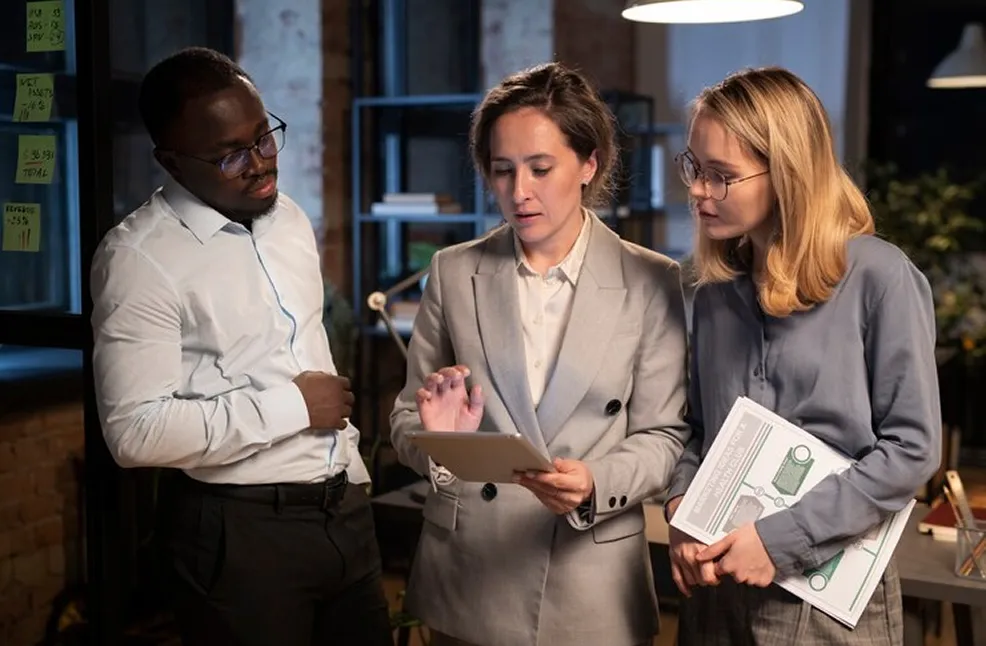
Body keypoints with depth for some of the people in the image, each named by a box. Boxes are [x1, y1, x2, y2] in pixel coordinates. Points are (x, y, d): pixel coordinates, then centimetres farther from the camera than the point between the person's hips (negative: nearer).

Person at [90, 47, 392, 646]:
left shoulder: (290, 218, 8)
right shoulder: (140, 257, -14)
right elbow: (136, 430, -21)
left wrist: (350, 466, 16)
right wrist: (290, 405, -18)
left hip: (344, 508, 6)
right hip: (244, 530, -6)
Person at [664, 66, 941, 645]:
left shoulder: (880, 278, -11)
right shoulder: (715, 293, 6)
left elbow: (911, 447, -13)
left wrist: (782, 538, -17)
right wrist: (682, 510, -8)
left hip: (829, 595, -4)